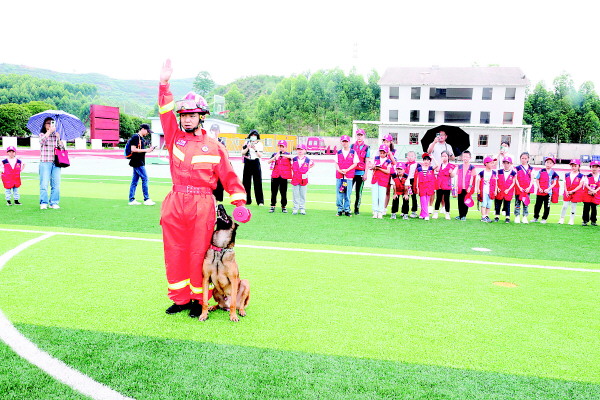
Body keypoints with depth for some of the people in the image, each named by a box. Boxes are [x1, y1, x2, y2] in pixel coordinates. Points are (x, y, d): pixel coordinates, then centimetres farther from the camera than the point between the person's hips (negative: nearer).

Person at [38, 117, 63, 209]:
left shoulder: (57, 135, 17)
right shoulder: (42, 134, 8)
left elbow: (62, 148, 11)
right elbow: (42, 141, -15)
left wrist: (58, 139, -2)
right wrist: (50, 131, -17)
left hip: (56, 163, 3)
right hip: (45, 162, -3)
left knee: (56, 184, 0)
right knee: (44, 184, -6)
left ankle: (54, 203, 6)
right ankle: (43, 203, 1)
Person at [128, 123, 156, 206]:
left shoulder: (141, 138, 18)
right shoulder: (135, 137, -11)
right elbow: (133, 149, -19)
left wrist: (148, 149, 7)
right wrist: (145, 150, -17)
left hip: (140, 163, 10)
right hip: (137, 162, -10)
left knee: (135, 181, 10)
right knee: (145, 178, -8)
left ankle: (131, 200, 13)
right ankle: (146, 199, -5)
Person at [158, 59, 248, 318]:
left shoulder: (213, 146, 4)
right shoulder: (175, 138, 10)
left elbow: (228, 176, 2)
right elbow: (166, 113, 0)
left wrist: (240, 203, -5)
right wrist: (164, 85, -11)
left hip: (202, 205, -3)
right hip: (175, 202, 3)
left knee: (198, 253, 3)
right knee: (175, 252, 8)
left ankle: (198, 300, 18)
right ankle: (180, 298, 21)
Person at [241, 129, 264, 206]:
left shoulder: (259, 144, 3)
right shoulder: (246, 143, 8)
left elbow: (260, 155, -4)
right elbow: (242, 153, 3)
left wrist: (255, 149, -17)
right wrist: (247, 148, -12)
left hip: (256, 163, -2)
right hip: (247, 163, 2)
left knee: (258, 182, -4)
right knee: (246, 182, 4)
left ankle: (260, 201, 0)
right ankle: (246, 200, 12)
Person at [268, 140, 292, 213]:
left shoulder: (287, 154, 4)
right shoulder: (275, 154, 9)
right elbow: (269, 161, -6)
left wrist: (283, 155, -32)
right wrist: (276, 156, -20)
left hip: (284, 176, -1)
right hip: (275, 176, 1)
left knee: (283, 192, 4)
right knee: (273, 192, 4)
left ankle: (284, 207, 13)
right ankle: (272, 206, 11)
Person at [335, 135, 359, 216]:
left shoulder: (353, 152, 4)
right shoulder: (338, 152, 11)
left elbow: (355, 163, 0)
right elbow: (336, 163, 10)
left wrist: (347, 170, -12)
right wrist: (339, 170, -10)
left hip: (349, 176, -2)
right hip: (339, 176, 2)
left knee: (348, 194, 0)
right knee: (339, 193, 1)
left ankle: (347, 210, 8)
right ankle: (340, 210, 10)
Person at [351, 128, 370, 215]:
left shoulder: (366, 148, 6)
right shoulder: (352, 146, 11)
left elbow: (367, 162, 3)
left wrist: (365, 174, -4)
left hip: (361, 172, -1)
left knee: (359, 192, 4)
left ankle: (357, 209, 11)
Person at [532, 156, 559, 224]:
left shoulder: (554, 173, -1)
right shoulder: (541, 171, 2)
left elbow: (554, 183, -3)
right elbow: (537, 180, 5)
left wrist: (548, 189, -16)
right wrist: (539, 188, -6)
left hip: (548, 192, -1)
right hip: (540, 191, 1)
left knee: (547, 206, 4)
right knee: (538, 205, 8)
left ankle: (544, 219, 15)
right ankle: (536, 217, 20)